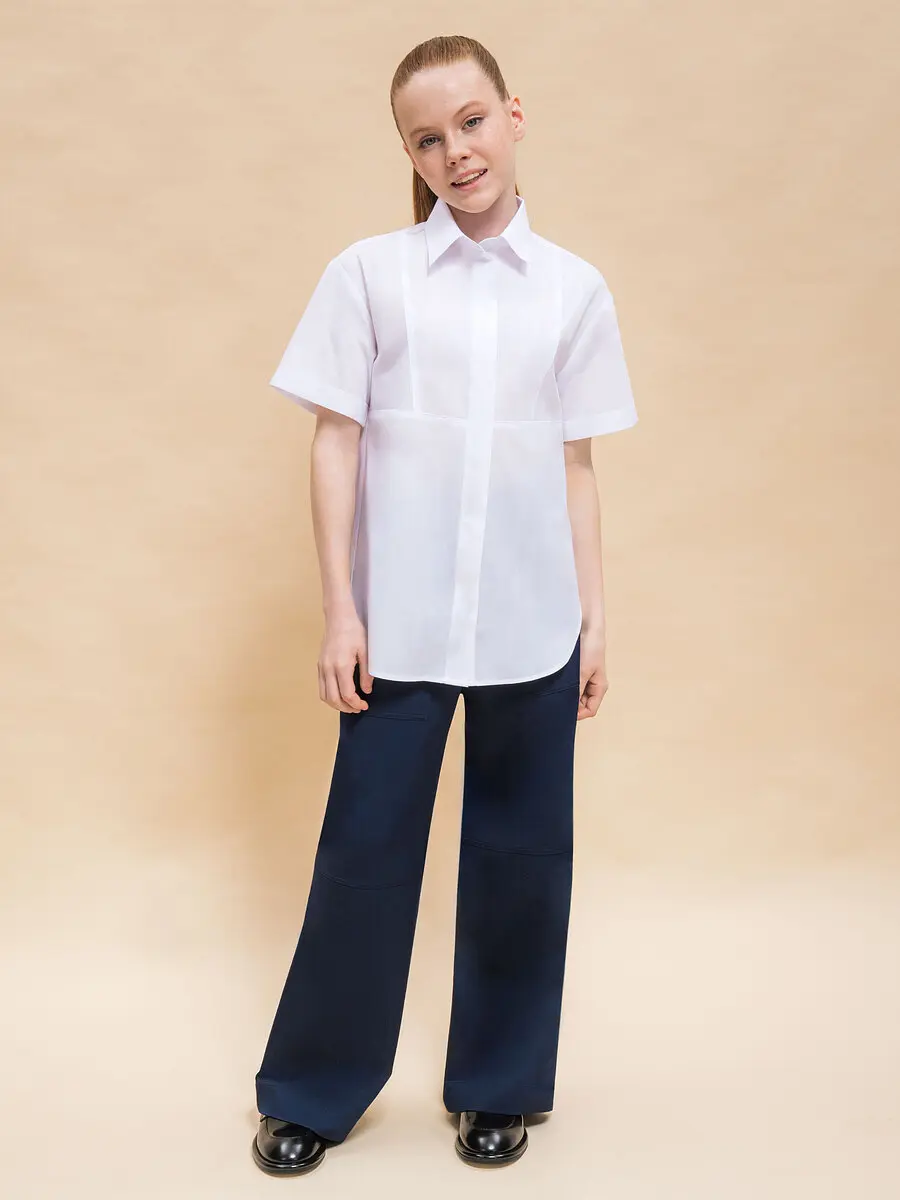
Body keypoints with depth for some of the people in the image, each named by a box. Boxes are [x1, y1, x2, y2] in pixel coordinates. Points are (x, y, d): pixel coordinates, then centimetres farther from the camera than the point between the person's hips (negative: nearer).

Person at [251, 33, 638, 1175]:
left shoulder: (575, 290, 6)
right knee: (366, 849, 5)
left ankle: (496, 1087, 28)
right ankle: (311, 1091, 24)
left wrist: (594, 616, 6)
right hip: (401, 619, -1)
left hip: (533, 622, 2)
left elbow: (576, 467, 8)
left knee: (520, 852, 9)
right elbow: (335, 446, 0)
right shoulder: (369, 273, 1)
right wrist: (339, 610, -4)